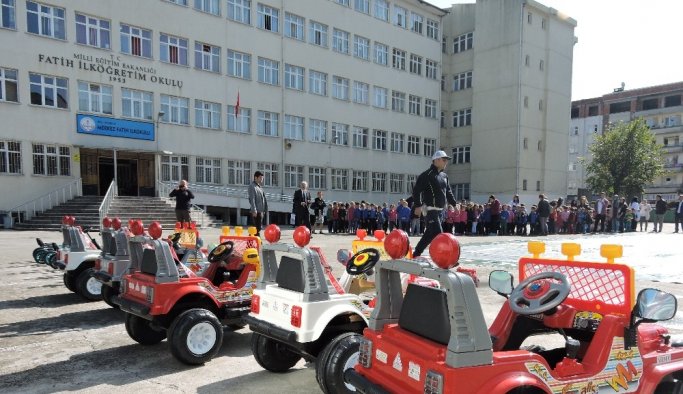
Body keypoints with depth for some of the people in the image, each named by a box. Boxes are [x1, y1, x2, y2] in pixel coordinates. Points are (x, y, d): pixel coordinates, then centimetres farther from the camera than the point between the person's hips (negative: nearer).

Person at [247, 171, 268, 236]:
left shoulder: (259, 187, 20)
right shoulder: (252, 186, -7)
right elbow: (252, 199, -15)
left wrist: (264, 210, 18)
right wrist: (254, 210, -21)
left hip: (261, 211, 9)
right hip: (256, 211, -9)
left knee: (259, 228, 12)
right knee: (257, 228, -10)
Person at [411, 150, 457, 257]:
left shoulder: (444, 176, 17)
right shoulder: (427, 174, -10)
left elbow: (448, 192, 25)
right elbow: (416, 190, -16)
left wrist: (454, 204, 15)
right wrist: (418, 205, -22)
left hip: (440, 210, 9)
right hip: (430, 209, -9)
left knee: (430, 233, 13)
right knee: (438, 233, -13)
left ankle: (416, 254, 24)